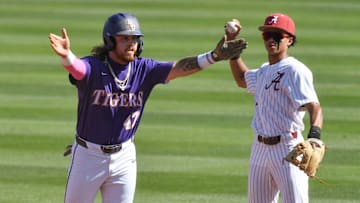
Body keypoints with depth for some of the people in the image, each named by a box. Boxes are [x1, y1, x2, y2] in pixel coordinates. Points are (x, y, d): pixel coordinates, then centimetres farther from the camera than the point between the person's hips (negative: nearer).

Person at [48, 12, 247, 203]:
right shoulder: (93, 67, -17)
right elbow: (75, 66, -39)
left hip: (124, 157, 3)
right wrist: (66, 55, -65)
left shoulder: (144, 69, -5)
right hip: (88, 155, -3)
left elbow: (178, 68, -16)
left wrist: (213, 56, -33)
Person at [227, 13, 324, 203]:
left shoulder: (295, 70, -13)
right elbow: (242, 79, 37)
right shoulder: (264, 71, 14)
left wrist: (314, 137, -45)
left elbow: (314, 106, -26)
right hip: (259, 149, 9)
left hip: (287, 149, -9)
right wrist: (231, 42, 29)